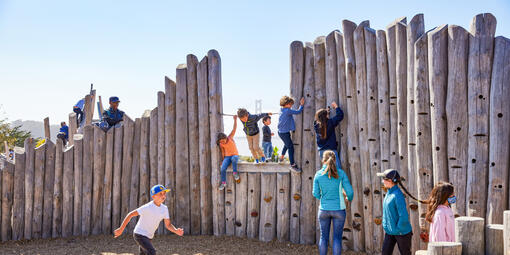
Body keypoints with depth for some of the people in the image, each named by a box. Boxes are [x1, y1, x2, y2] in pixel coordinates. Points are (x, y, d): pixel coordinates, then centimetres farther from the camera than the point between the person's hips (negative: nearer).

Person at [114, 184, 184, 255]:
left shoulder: (164, 208, -2)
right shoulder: (147, 207, -22)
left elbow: (168, 225, 0)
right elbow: (130, 215, -20)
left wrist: (176, 231, -21)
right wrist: (121, 229, -19)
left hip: (149, 237, 8)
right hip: (140, 235, -8)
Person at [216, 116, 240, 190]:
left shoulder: (230, 138, -11)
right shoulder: (221, 144, -4)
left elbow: (234, 128, -18)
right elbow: (223, 152, 7)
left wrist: (235, 119, -25)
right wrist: (223, 160, 2)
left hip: (235, 155, -2)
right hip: (227, 157, 2)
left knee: (234, 159, -41)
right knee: (223, 168, -22)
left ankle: (235, 173, -22)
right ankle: (223, 183, -5)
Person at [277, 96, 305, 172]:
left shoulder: (281, 110, 3)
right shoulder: (288, 111, -21)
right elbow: (298, 112, -17)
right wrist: (301, 104, -3)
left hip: (280, 131, 9)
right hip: (285, 133, -9)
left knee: (287, 144, 31)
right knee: (290, 147, -5)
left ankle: (282, 157, 49)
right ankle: (292, 165, -4)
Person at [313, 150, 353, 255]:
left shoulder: (318, 174, -5)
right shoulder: (341, 173, -9)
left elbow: (316, 194, 1)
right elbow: (349, 191, -8)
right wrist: (349, 198, 15)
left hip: (324, 209, 1)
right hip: (338, 210, -1)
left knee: (324, 237, 12)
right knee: (337, 237, 7)